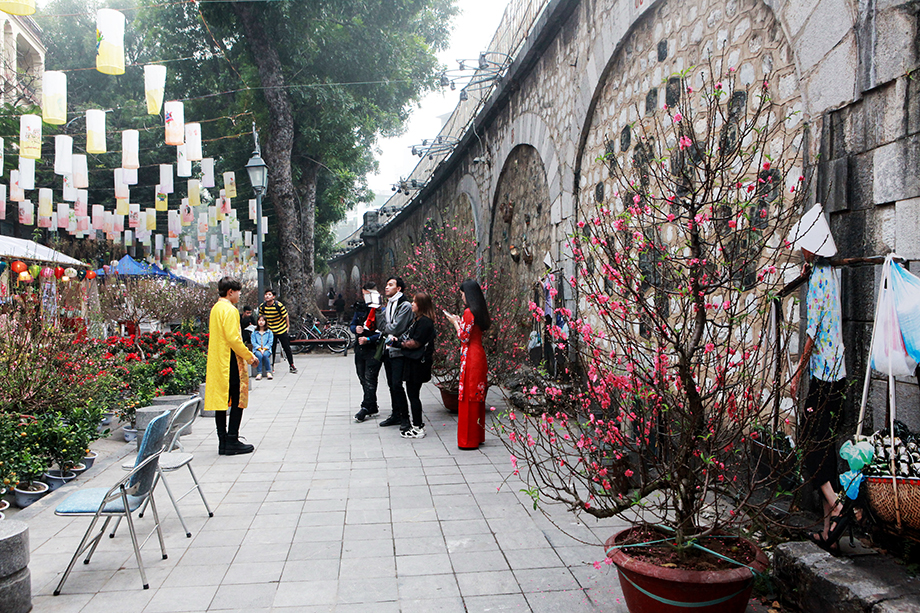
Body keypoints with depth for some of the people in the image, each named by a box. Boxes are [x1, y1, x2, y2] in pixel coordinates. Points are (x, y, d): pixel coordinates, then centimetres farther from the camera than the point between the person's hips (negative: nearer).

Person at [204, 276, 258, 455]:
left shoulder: (215, 308, 15)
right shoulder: (230, 310, -14)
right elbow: (233, 338, -21)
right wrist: (248, 355, -10)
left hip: (217, 363, 9)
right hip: (231, 362, -9)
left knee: (220, 400, 9)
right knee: (238, 401, -2)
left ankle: (223, 442, 14)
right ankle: (232, 442, -1)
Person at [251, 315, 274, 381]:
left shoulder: (269, 332, 15)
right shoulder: (254, 333, 16)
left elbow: (270, 342, 5)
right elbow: (253, 342, 5)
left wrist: (264, 349, -11)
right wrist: (260, 349, -12)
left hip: (266, 349, 0)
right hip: (257, 350, 0)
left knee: (265, 355, -35)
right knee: (259, 355, -35)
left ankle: (268, 372, -29)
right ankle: (259, 373, -35)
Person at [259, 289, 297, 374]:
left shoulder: (279, 305, -17)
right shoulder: (262, 306, -6)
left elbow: (286, 316, -5)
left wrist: (288, 326, 0)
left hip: (282, 330, -3)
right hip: (270, 331, 3)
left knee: (287, 348, 2)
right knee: (271, 349, 5)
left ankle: (292, 366, 11)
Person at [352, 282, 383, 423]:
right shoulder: (359, 308, 10)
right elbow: (352, 324, 17)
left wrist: (368, 339, -22)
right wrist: (355, 328, -6)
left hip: (374, 349, -7)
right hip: (360, 348, 7)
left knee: (370, 379, -7)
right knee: (363, 379, 12)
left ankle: (366, 407, 1)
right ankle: (372, 407, 23)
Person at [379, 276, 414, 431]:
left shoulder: (405, 306, -9)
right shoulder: (388, 305, 17)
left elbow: (396, 328, -16)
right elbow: (382, 325, 8)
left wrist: (382, 326, -2)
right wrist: (388, 334, -11)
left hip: (398, 350, -8)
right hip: (387, 349, 8)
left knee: (397, 385, -11)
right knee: (391, 384, 12)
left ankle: (405, 418, -2)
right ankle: (396, 415, 22)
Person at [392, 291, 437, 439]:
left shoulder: (424, 321, -17)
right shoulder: (419, 319, 15)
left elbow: (416, 343, -18)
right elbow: (411, 338, 16)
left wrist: (398, 343, -10)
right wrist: (398, 341, 1)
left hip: (417, 363, -10)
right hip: (414, 361, 10)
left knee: (413, 394, -4)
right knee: (412, 393, 14)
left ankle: (418, 429, 2)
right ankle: (417, 423, 23)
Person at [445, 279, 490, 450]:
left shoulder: (469, 312, -15)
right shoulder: (480, 311, 11)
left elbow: (464, 337, -15)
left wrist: (455, 323, -1)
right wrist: (460, 322, 18)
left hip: (470, 358, -9)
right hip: (479, 355, 9)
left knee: (468, 398, -3)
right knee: (477, 396, 14)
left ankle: (469, 439, 3)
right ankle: (478, 435, 22)